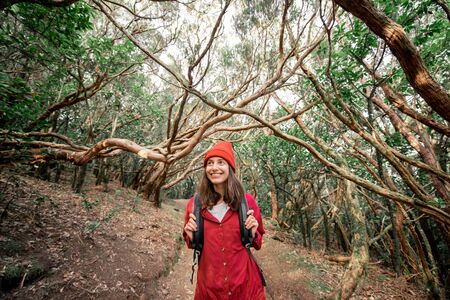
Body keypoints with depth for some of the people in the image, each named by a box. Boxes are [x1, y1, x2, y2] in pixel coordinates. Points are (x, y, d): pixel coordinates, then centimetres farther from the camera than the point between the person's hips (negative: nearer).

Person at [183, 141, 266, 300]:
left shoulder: (247, 200, -12)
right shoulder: (194, 204, -10)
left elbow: (258, 242, 2)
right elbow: (193, 243, 6)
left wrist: (252, 234, -18)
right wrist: (191, 237, -14)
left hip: (244, 282, 0)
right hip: (209, 286, 1)